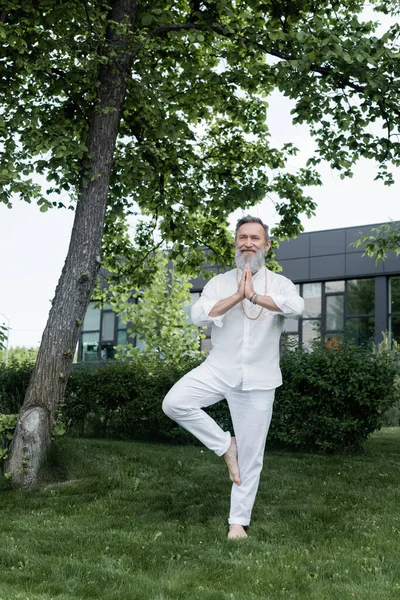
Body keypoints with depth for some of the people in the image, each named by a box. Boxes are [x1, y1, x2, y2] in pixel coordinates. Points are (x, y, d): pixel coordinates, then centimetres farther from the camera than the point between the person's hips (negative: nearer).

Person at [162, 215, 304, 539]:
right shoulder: (219, 283, 5)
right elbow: (199, 315, -14)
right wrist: (237, 296, -19)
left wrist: (254, 296, -21)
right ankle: (225, 445, -1)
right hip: (219, 369, 1)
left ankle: (239, 521, 19)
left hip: (258, 379, -1)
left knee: (251, 455, 3)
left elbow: (296, 306, -24)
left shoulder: (279, 283, 0)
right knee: (174, 403, -23)